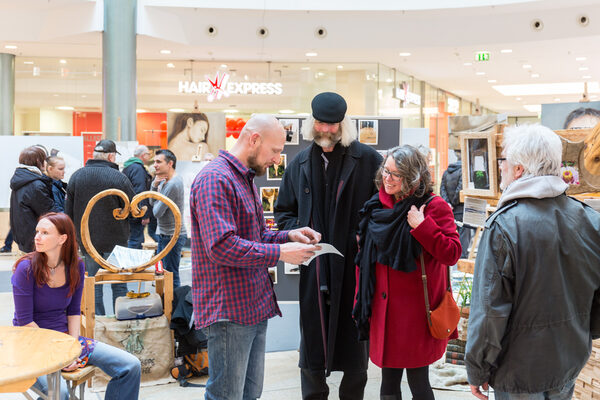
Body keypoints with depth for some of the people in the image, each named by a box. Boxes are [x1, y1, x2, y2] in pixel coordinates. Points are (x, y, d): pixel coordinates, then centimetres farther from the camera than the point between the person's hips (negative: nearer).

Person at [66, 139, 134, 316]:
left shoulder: (76, 176, 2)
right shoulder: (119, 177, -13)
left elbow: (69, 212, 7)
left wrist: (77, 232, 18)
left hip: (86, 240, 3)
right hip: (115, 241, -3)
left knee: (93, 284, 11)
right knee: (119, 284, 8)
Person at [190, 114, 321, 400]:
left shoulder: (245, 179, 19)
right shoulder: (215, 179, -16)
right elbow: (222, 247, -24)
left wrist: (289, 236, 7)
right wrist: (280, 252, -20)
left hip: (254, 306, 10)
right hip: (230, 310, -10)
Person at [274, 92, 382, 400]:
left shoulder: (367, 158, -2)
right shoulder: (300, 163, 11)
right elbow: (283, 211, 19)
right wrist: (296, 232, 1)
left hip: (354, 263, -3)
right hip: (314, 267, 3)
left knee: (354, 337, 9)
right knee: (312, 338, 10)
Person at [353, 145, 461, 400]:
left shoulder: (434, 207, -8)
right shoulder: (377, 207, 8)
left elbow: (452, 253, -16)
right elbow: (365, 261, 14)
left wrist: (422, 226, -22)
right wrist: (361, 301, 13)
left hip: (416, 311, -5)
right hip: (383, 310, 5)